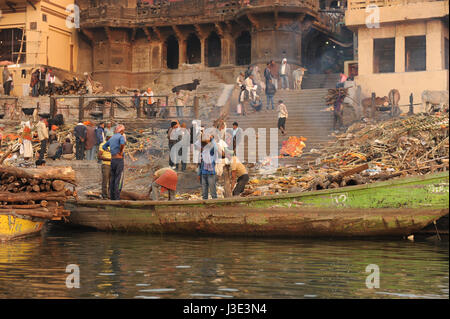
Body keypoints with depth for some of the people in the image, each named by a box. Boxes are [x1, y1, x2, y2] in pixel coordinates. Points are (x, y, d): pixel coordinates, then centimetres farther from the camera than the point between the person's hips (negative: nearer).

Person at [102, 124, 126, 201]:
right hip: (119, 160, -7)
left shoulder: (112, 138, 16)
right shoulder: (121, 137, -7)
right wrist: (121, 151, -13)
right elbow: (122, 144, -30)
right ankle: (117, 198, -9)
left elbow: (104, 147, 28)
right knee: (119, 180, -6)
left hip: (112, 160, 7)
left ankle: (112, 197, 10)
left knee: (112, 179, 9)